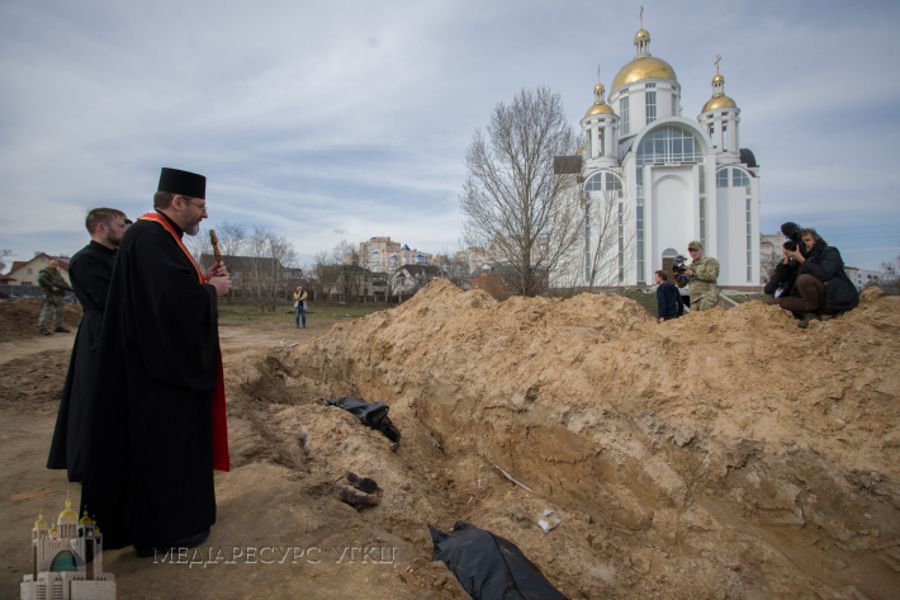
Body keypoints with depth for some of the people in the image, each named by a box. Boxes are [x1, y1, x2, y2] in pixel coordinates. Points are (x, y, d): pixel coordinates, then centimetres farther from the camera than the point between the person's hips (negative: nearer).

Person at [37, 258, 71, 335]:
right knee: (46, 312, -9)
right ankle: (42, 328, -4)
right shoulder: (45, 272, -7)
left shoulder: (57, 272, 20)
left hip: (58, 295, 9)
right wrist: (51, 287, -26)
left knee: (59, 312, 14)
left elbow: (62, 282, 23)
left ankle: (58, 327, 23)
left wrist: (68, 287, 5)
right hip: (49, 295, -9)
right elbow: (41, 280, -25)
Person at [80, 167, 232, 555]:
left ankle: (176, 514, 33)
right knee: (163, 443, 2)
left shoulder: (159, 236, 15)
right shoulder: (151, 237, -19)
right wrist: (213, 291, -13)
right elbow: (178, 299, -30)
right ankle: (162, 530, 18)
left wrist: (203, 281, 5)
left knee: (173, 440, 19)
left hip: (169, 362, 11)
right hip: (161, 367, -11)